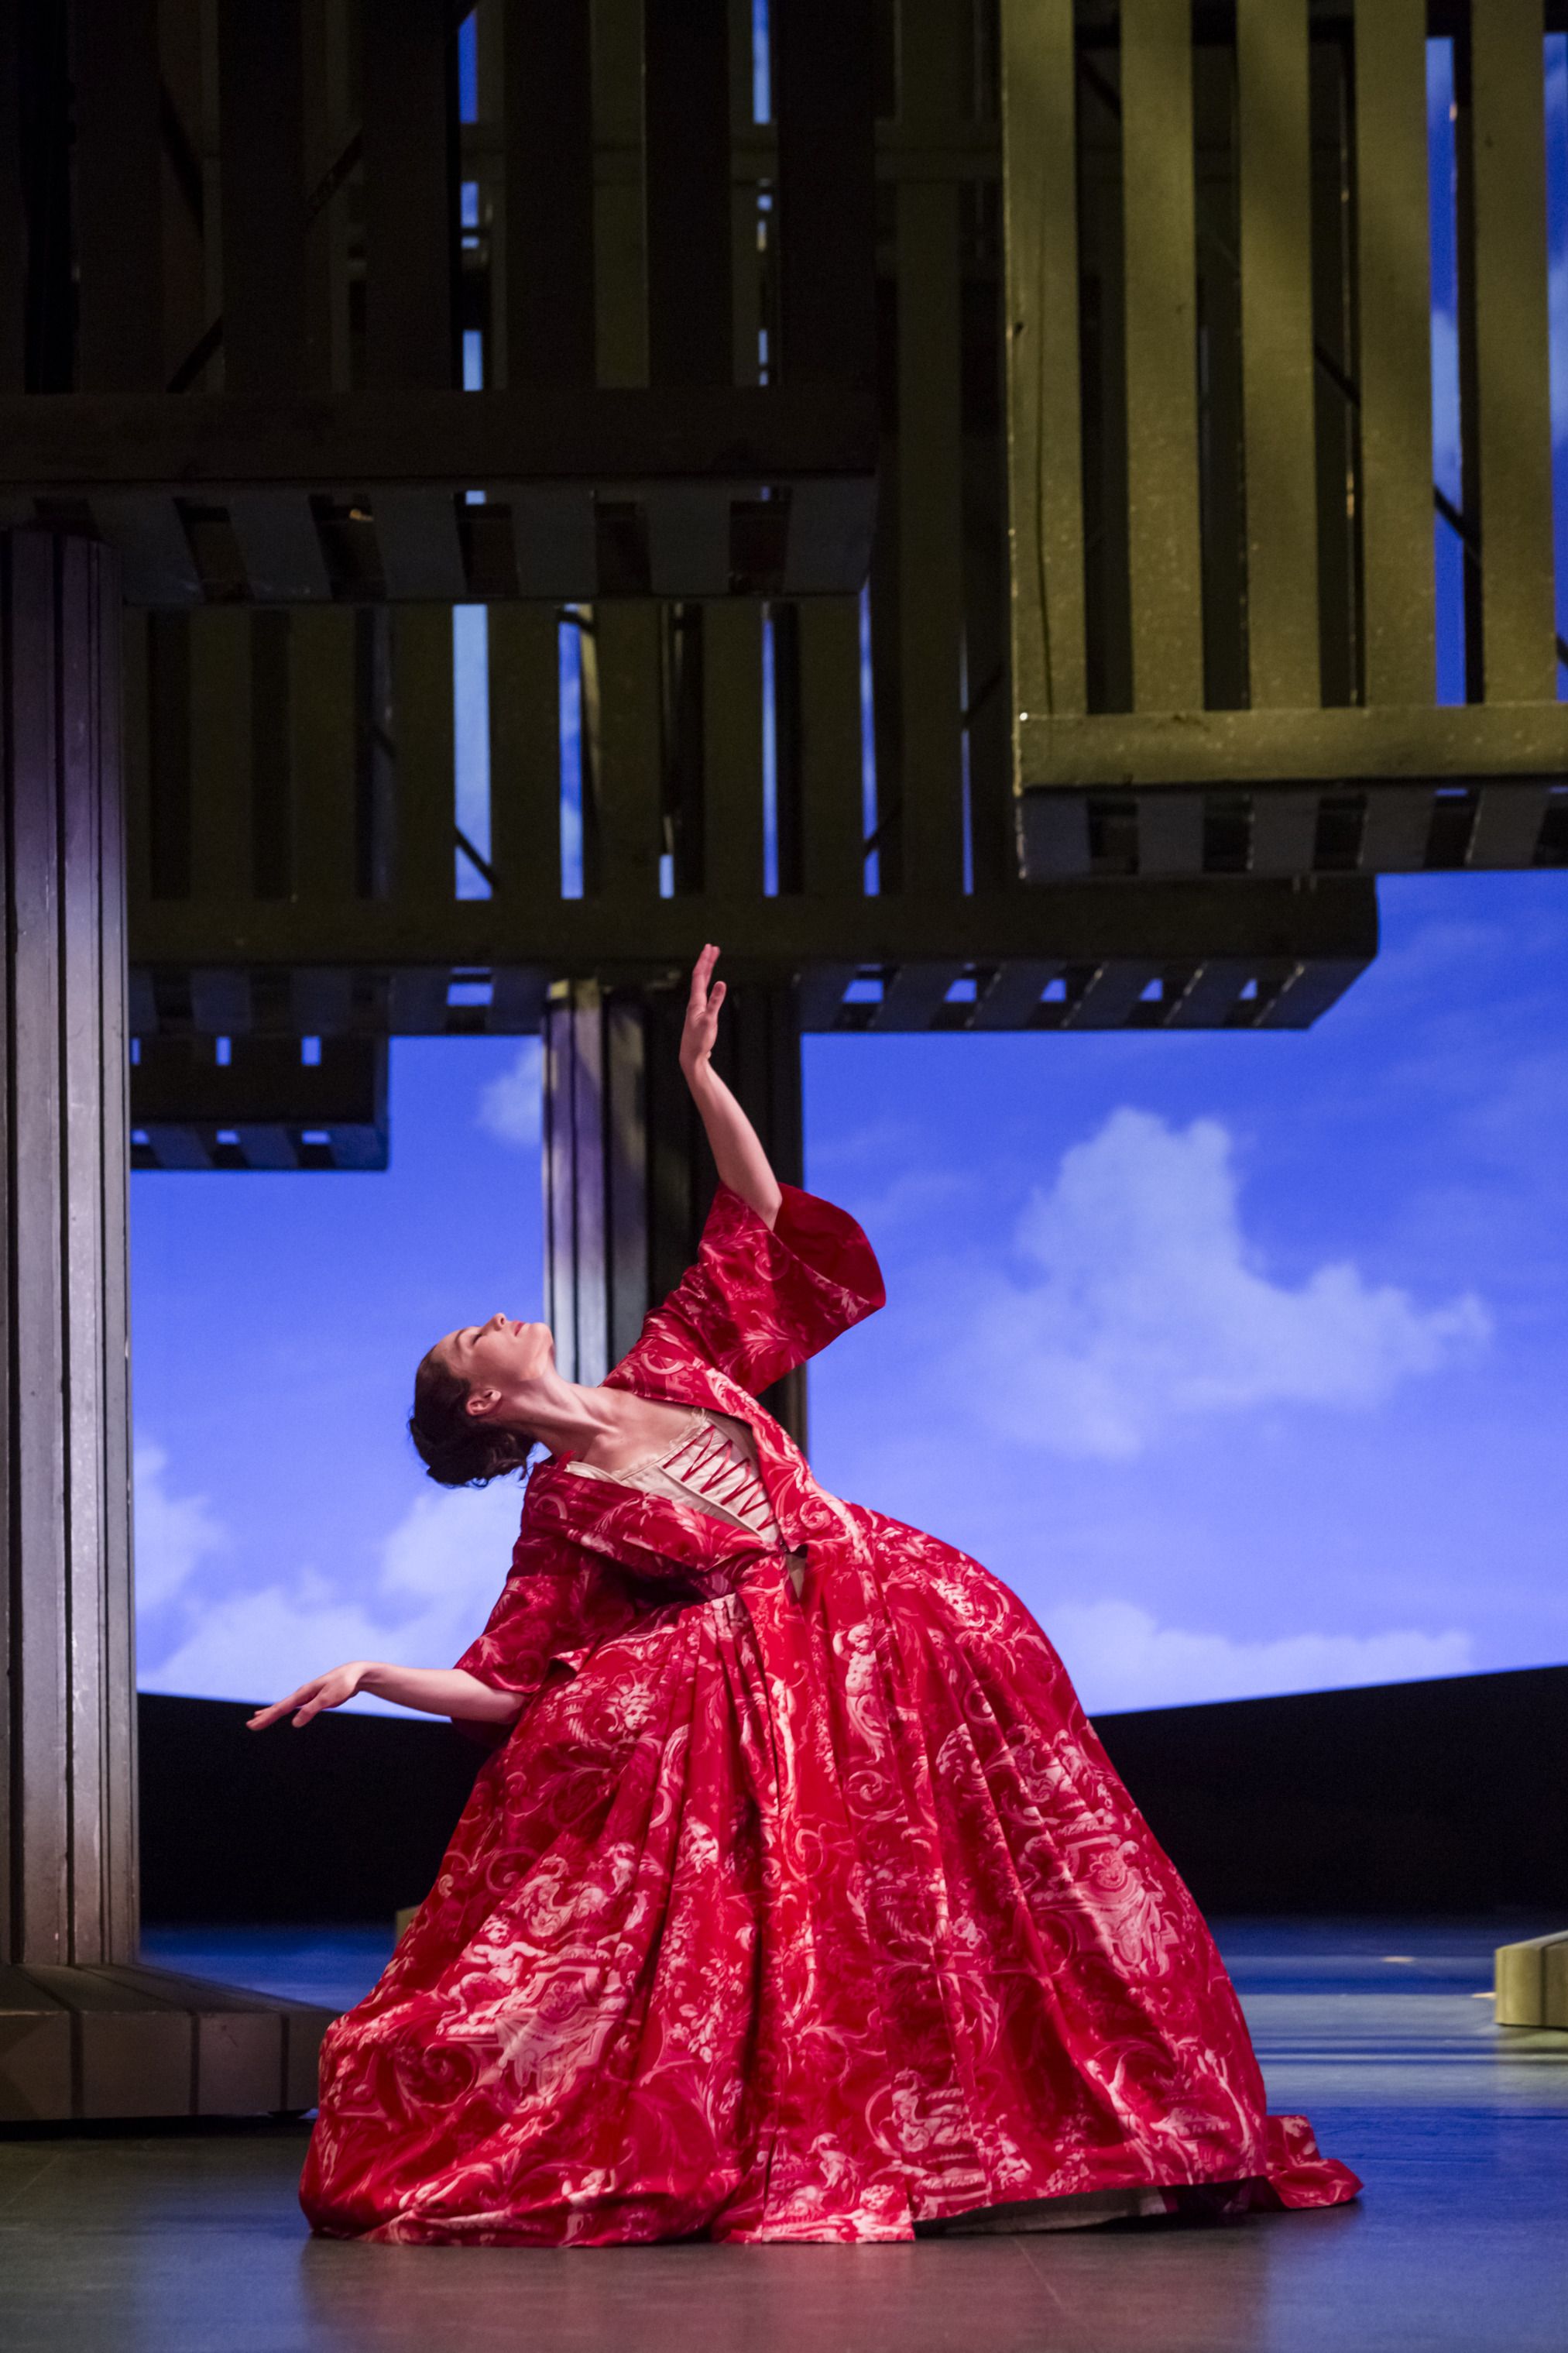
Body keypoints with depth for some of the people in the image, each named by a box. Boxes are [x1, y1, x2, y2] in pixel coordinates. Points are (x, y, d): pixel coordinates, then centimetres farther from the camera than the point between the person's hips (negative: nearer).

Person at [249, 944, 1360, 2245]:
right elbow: (509, 1686, -6)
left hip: (906, 1629, 3)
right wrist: (367, 1674, -20)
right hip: (761, 1698, -3)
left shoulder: (672, 1368, 9)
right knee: (796, 1934, -9)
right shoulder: (558, 1515, -2)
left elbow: (758, 1221, 11)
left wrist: (698, 1069, 3)